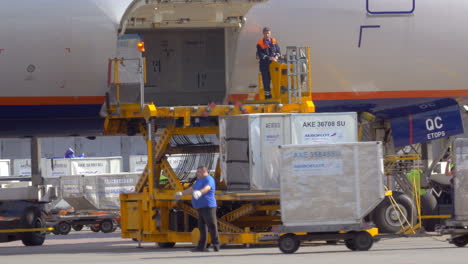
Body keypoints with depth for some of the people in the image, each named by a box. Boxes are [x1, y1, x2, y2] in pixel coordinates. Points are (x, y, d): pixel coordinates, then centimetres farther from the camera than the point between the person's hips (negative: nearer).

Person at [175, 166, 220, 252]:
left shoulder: (209, 180, -9)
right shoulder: (199, 180, 20)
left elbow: (207, 188, -30)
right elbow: (192, 189, 34)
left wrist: (200, 192, -49)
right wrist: (182, 193, 42)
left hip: (208, 206, -10)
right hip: (201, 207, 10)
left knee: (212, 226, -8)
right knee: (201, 227, 8)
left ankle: (216, 245, -6)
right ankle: (201, 246, 11)